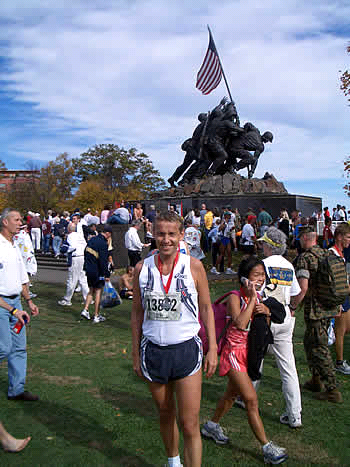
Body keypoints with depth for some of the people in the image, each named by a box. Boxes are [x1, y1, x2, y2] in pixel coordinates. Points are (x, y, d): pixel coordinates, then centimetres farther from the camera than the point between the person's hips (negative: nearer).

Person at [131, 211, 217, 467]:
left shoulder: (193, 266, -6)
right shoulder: (142, 268, -2)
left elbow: (206, 307, 2)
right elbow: (137, 312, 7)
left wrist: (212, 348, -1)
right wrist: (136, 353, 8)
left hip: (186, 349, -2)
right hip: (153, 350, 2)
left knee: (189, 424, -3)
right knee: (165, 414, 19)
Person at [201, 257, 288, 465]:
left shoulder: (259, 296, 2)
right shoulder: (235, 297, -19)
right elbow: (240, 324, -34)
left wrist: (266, 311, -10)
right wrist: (252, 299, -29)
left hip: (249, 351, 8)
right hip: (234, 352, -8)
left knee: (232, 393, 20)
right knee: (251, 399, -7)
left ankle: (212, 426, 40)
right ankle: (267, 447, 3)